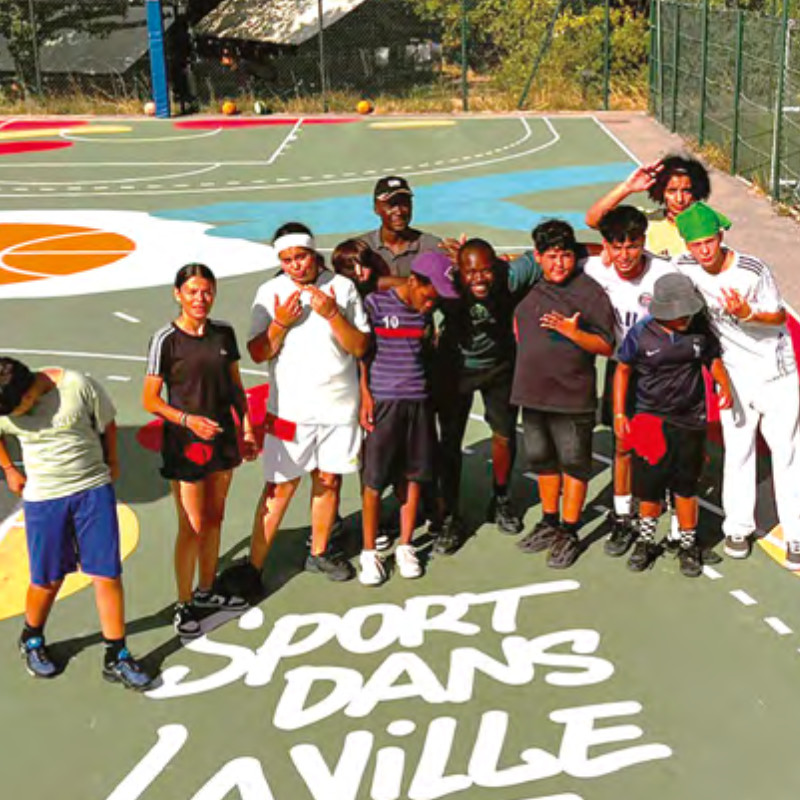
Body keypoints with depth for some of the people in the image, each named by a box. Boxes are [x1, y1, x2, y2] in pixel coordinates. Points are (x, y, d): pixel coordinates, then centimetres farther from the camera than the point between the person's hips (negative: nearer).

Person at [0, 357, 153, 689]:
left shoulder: (78, 385, -17)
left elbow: (107, 423, 0)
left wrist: (111, 461, 13)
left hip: (94, 489, -1)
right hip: (43, 498, 1)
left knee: (108, 575, -1)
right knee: (48, 580, 9)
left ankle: (116, 658, 11)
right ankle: (31, 641, 38)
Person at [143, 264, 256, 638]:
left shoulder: (224, 333, 1)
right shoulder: (166, 340, -14)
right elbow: (150, 400, -11)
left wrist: (247, 429, 7)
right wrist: (188, 419, -23)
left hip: (222, 438, 5)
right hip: (184, 442, -5)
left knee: (214, 519, 17)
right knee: (192, 527, 0)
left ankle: (206, 590, 34)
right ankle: (184, 605, 15)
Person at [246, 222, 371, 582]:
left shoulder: (343, 287, -1)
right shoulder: (270, 292, -3)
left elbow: (360, 347, -4)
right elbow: (258, 353, -3)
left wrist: (332, 314, -17)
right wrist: (280, 324, -19)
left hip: (339, 405, 2)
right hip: (290, 408, -2)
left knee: (329, 480, 13)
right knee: (281, 486, -1)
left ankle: (319, 553, 30)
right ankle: (254, 565, 8)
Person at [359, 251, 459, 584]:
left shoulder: (427, 311, 6)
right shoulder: (375, 303, -8)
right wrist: (365, 395, -9)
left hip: (418, 401, 4)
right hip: (382, 401, -4)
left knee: (413, 475, 9)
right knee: (374, 479, 0)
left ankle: (405, 547, 22)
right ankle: (369, 552, 12)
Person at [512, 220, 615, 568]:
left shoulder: (589, 291, -9)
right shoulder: (529, 286, 7)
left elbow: (606, 346, -11)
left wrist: (573, 332, -24)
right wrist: (524, 345, 12)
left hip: (571, 396, -6)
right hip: (532, 393, 6)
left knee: (573, 463, 3)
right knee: (542, 460, 17)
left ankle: (569, 533, 14)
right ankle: (549, 523, 33)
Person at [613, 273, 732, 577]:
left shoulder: (700, 328, -6)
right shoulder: (641, 333, -12)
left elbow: (712, 358, 11)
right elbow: (623, 370, -2)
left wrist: (724, 386, -4)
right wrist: (619, 414, -4)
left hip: (689, 421, 1)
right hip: (650, 419, -1)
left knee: (685, 485, 9)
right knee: (648, 485, 6)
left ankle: (687, 545, 25)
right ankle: (646, 542, 27)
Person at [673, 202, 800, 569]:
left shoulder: (753, 270, -19)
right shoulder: (685, 267, -9)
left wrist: (747, 313, -28)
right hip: (734, 374, 3)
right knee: (737, 450, 10)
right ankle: (738, 527, 22)